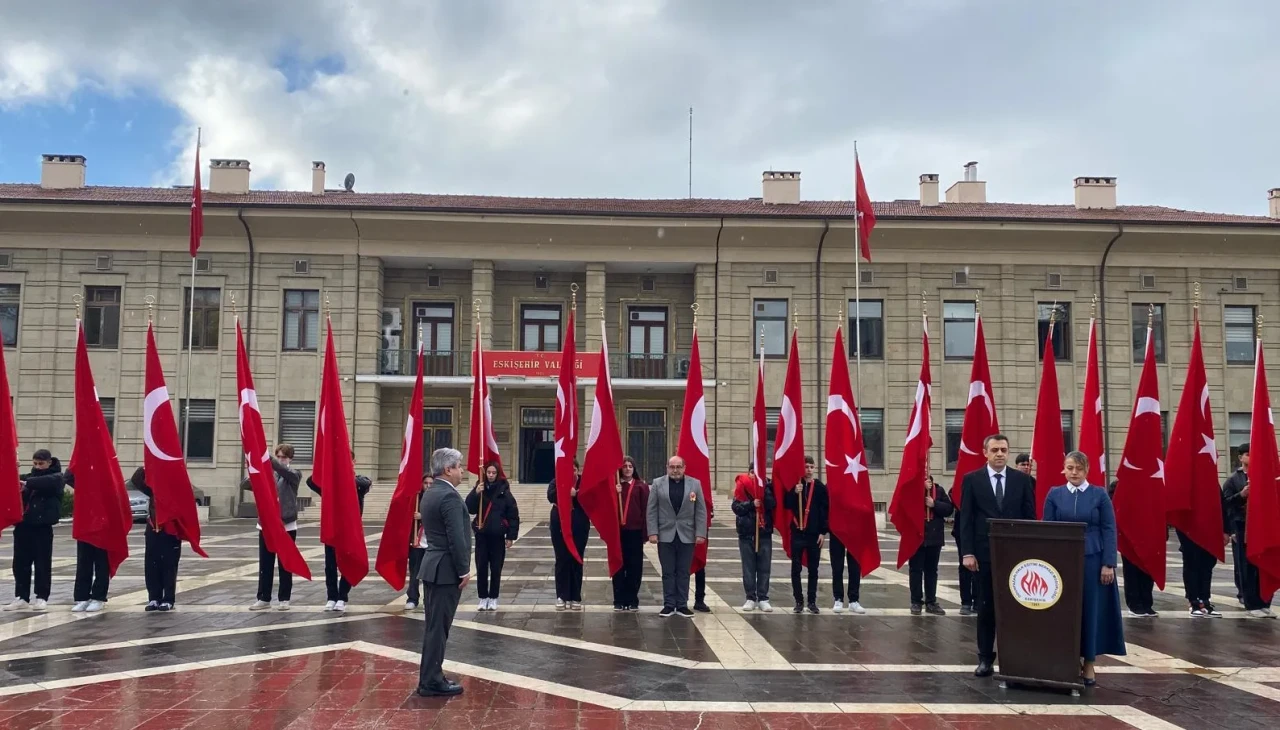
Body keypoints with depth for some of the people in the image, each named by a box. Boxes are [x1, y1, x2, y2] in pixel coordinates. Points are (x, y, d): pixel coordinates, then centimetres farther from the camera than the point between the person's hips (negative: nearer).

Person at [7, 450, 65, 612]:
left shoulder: (56, 477, 2)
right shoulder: (29, 476, 16)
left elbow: (47, 482, -19)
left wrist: (27, 483, -31)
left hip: (42, 526, -4)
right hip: (23, 524, 4)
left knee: (42, 563, -1)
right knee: (20, 562, 6)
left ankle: (42, 597, 7)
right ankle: (21, 597, 14)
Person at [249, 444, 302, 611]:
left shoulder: (295, 474, 0)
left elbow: (284, 471, -24)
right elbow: (244, 485, -3)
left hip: (286, 525, -2)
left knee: (285, 564, 4)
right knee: (265, 564, 6)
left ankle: (284, 599, 12)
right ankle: (263, 598, 14)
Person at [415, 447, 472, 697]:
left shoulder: (429, 493, 12)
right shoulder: (449, 496, -18)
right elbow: (456, 538, -22)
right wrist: (464, 571, -14)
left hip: (433, 566, 10)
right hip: (446, 570, -10)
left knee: (434, 625, 15)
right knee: (438, 627, -4)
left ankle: (430, 676, 21)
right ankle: (431, 681, 1)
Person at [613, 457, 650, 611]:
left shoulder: (641, 486, 3)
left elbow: (646, 510, 0)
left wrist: (645, 532, -4)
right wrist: (615, 493, -14)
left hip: (635, 531, -1)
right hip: (617, 531, 1)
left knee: (634, 566, 4)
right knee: (618, 566, 5)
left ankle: (632, 600, 13)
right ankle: (619, 600, 13)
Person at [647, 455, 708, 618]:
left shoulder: (695, 484, 3)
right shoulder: (658, 483, 2)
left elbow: (701, 511, 2)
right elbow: (651, 510, 1)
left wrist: (700, 533, -5)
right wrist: (653, 532, -7)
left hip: (687, 535, 0)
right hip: (665, 535, 0)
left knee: (684, 572, 6)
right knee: (668, 572, 5)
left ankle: (682, 605, 13)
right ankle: (669, 604, 11)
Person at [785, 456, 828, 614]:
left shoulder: (821, 487, 3)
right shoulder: (794, 485, 3)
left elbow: (825, 511, 2)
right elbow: (786, 505, -4)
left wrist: (823, 532, -4)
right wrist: (794, 493, -20)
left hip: (815, 534, 0)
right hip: (797, 533, 0)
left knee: (813, 569, 7)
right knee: (796, 569, 2)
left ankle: (812, 601, 15)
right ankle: (799, 601, 11)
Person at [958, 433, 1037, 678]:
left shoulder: (1022, 479, 5)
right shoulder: (972, 479, 2)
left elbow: (1030, 517, 5)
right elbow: (966, 519, -1)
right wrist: (967, 552, -9)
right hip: (984, 552, -1)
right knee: (986, 608, 5)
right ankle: (986, 659, 13)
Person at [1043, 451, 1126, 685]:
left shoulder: (1100, 495, 1)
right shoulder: (1054, 495, 5)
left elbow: (1109, 530, -1)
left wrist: (1108, 564, -9)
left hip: (1092, 560, -1)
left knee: (1091, 609, 2)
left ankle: (1089, 663, 13)